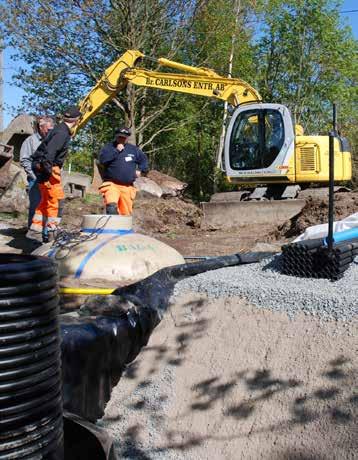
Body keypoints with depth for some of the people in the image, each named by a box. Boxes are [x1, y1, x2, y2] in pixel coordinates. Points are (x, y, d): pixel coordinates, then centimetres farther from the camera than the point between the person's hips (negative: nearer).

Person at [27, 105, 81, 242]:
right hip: (49, 169, -10)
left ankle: (35, 231, 21)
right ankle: (50, 234, -3)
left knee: (45, 200, 17)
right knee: (57, 201, -6)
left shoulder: (60, 129, 14)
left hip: (44, 168, 10)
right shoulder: (62, 132, -16)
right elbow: (49, 152, -26)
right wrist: (48, 170, -25)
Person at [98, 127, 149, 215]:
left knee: (126, 213, 5)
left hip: (127, 187, 4)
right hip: (112, 184, -4)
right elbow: (102, 160, -12)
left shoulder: (133, 149, 15)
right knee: (111, 207, -30)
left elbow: (144, 159, 29)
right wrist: (116, 151, -13)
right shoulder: (109, 147, 5)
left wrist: (140, 170, 13)